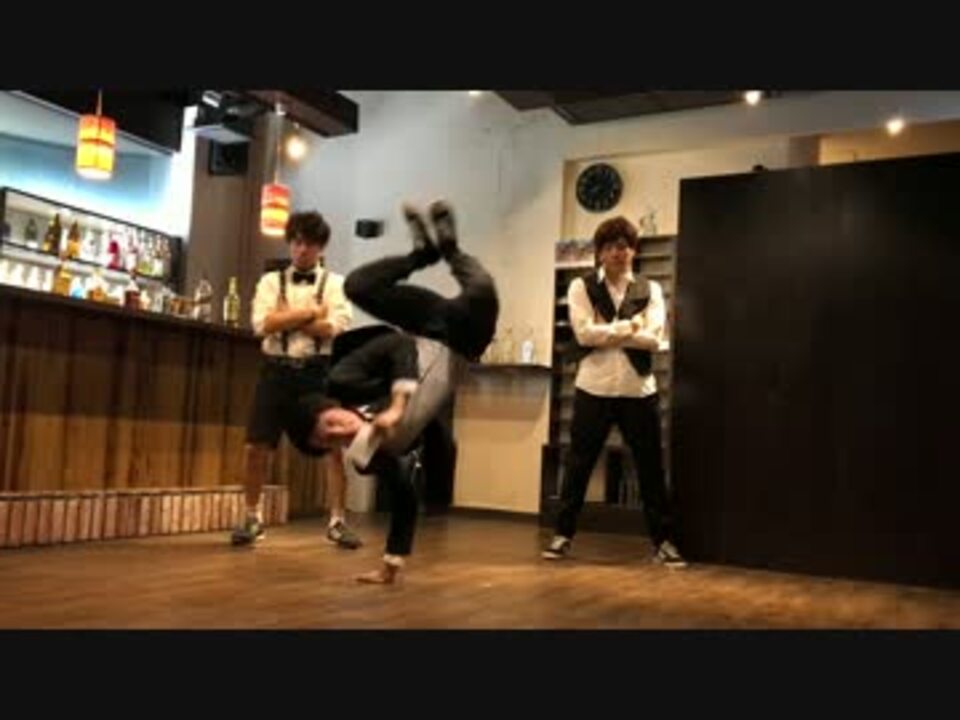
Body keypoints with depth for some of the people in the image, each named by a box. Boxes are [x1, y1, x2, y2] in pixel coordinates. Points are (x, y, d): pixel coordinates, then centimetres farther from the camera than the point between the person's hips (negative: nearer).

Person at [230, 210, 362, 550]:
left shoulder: (335, 283, 7)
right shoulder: (270, 280, 11)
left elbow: (335, 328, -10)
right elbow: (263, 324, -7)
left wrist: (286, 318, -7)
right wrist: (310, 312, -9)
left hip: (318, 372, -1)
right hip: (276, 370, 1)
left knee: (333, 448, -1)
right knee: (256, 447, 0)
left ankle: (337, 521, 12)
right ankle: (252, 517, 20)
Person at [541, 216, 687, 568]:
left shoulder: (650, 290, 6)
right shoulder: (581, 287, 2)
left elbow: (654, 338, -8)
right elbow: (584, 333, -13)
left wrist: (606, 333, -12)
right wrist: (631, 326, -10)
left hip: (639, 391, 1)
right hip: (593, 389, -1)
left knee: (651, 467, 7)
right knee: (578, 464, 7)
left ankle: (663, 541, 19)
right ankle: (563, 535, 20)